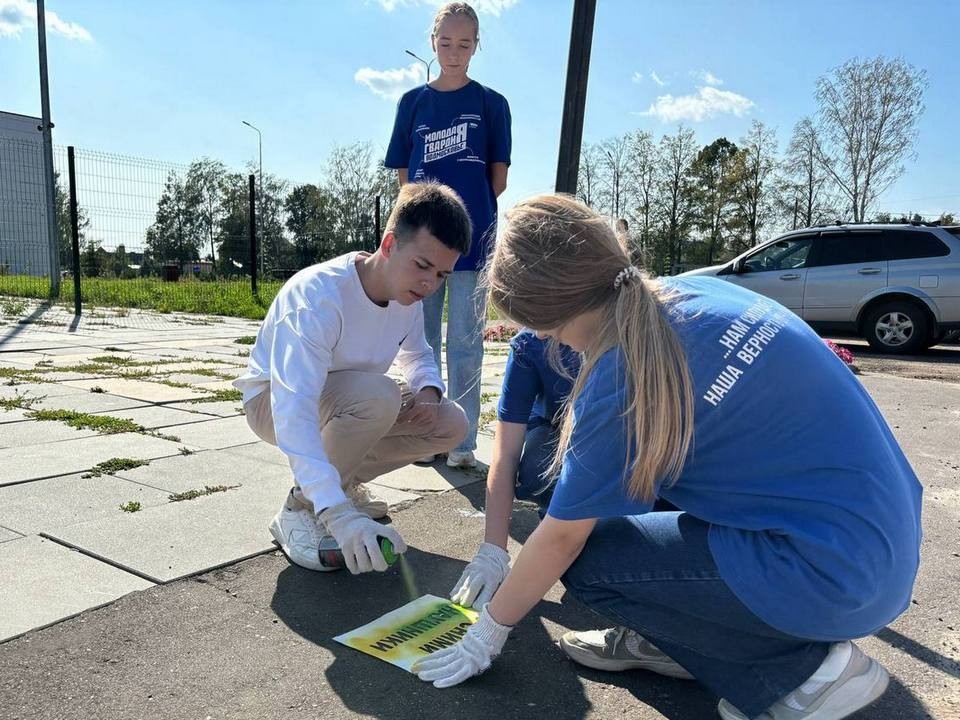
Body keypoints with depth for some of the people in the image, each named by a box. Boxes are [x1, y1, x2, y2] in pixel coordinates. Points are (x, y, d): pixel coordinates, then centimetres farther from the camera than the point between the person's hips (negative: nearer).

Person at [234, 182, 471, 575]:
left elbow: (417, 354, 9)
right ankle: (299, 509, -15)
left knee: (451, 424, -9)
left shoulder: (408, 295, -11)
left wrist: (429, 391, -16)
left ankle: (340, 480, 9)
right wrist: (337, 513, -55)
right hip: (272, 402, -7)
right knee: (377, 393, -37)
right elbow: (294, 409, -45)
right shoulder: (315, 295, -35)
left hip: (342, 401, 7)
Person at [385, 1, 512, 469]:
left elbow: (499, 178, 4)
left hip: (472, 236, -2)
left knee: (465, 342, 0)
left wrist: (471, 209, -3)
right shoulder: (413, 102, 10)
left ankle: (462, 441, 9)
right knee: (421, 340, 7)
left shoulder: (491, 104, 6)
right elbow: (403, 175, 9)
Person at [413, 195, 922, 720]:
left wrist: (488, 632, 7)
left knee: (587, 559, -2)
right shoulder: (697, 292, 1)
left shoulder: (620, 382, -21)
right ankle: (672, 639, 21)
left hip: (836, 575, -9)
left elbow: (560, 538, -10)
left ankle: (806, 666, 3)